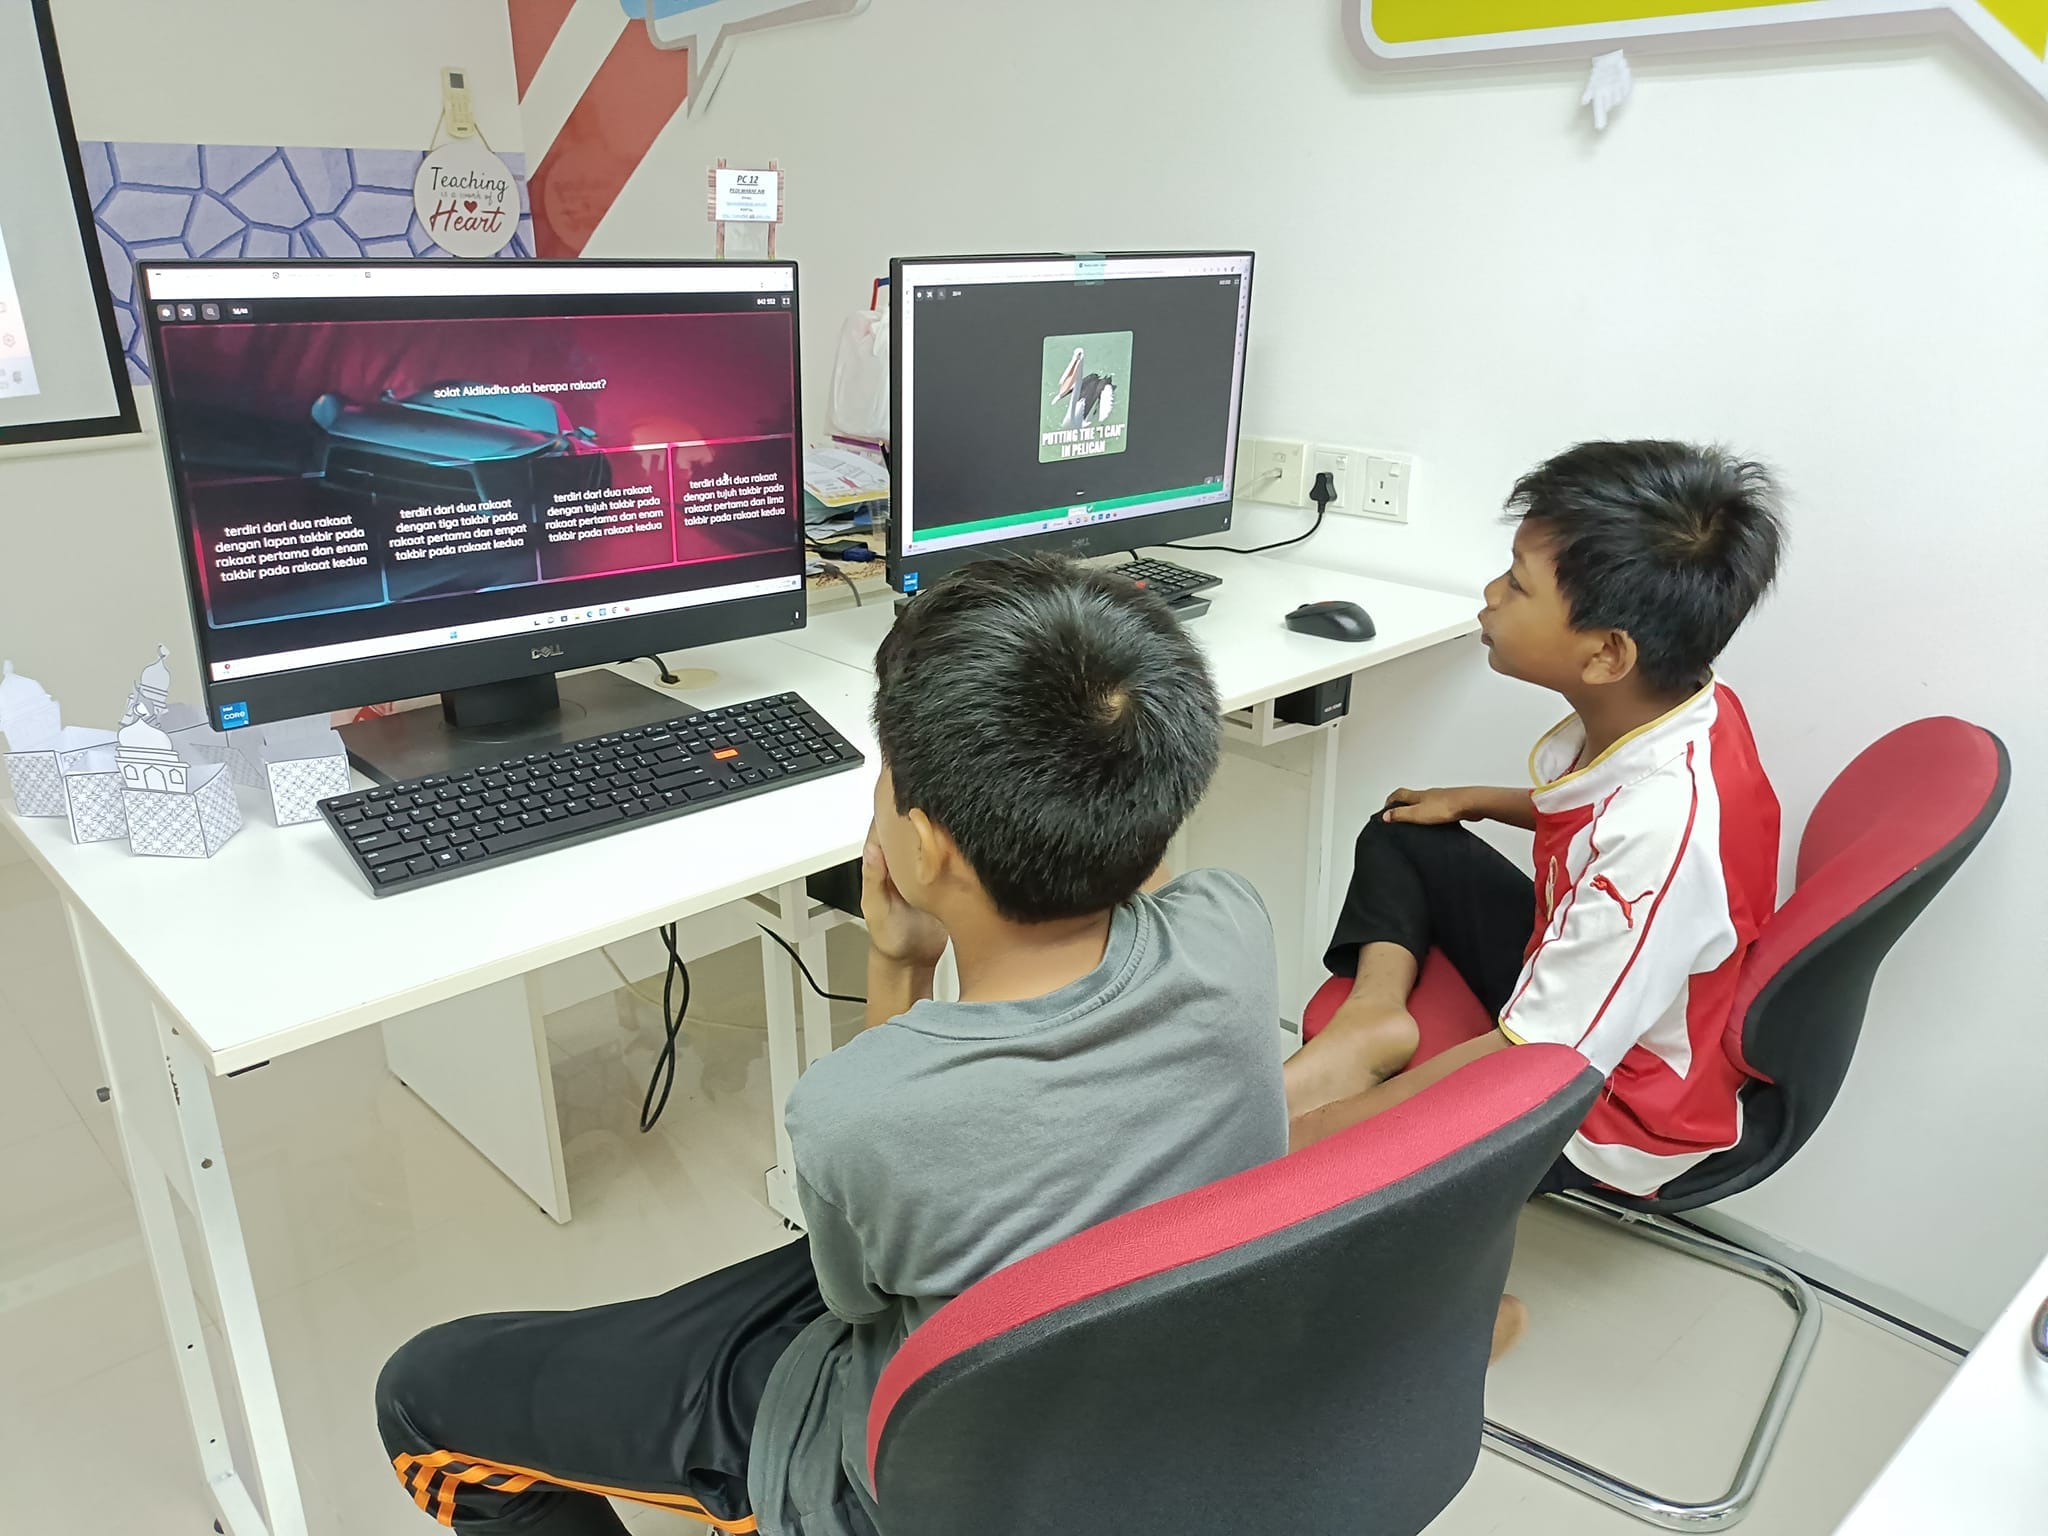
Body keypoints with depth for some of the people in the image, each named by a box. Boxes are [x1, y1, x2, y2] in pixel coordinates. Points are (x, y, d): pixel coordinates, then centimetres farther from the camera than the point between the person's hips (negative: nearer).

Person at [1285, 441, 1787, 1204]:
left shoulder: (1665, 827, -37)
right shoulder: (1661, 706, -11)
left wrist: (1322, 1128, -25)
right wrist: (1476, 801, 7)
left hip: (1615, 1118, -8)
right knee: (1401, 836, 11)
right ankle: (1375, 1009, -7)